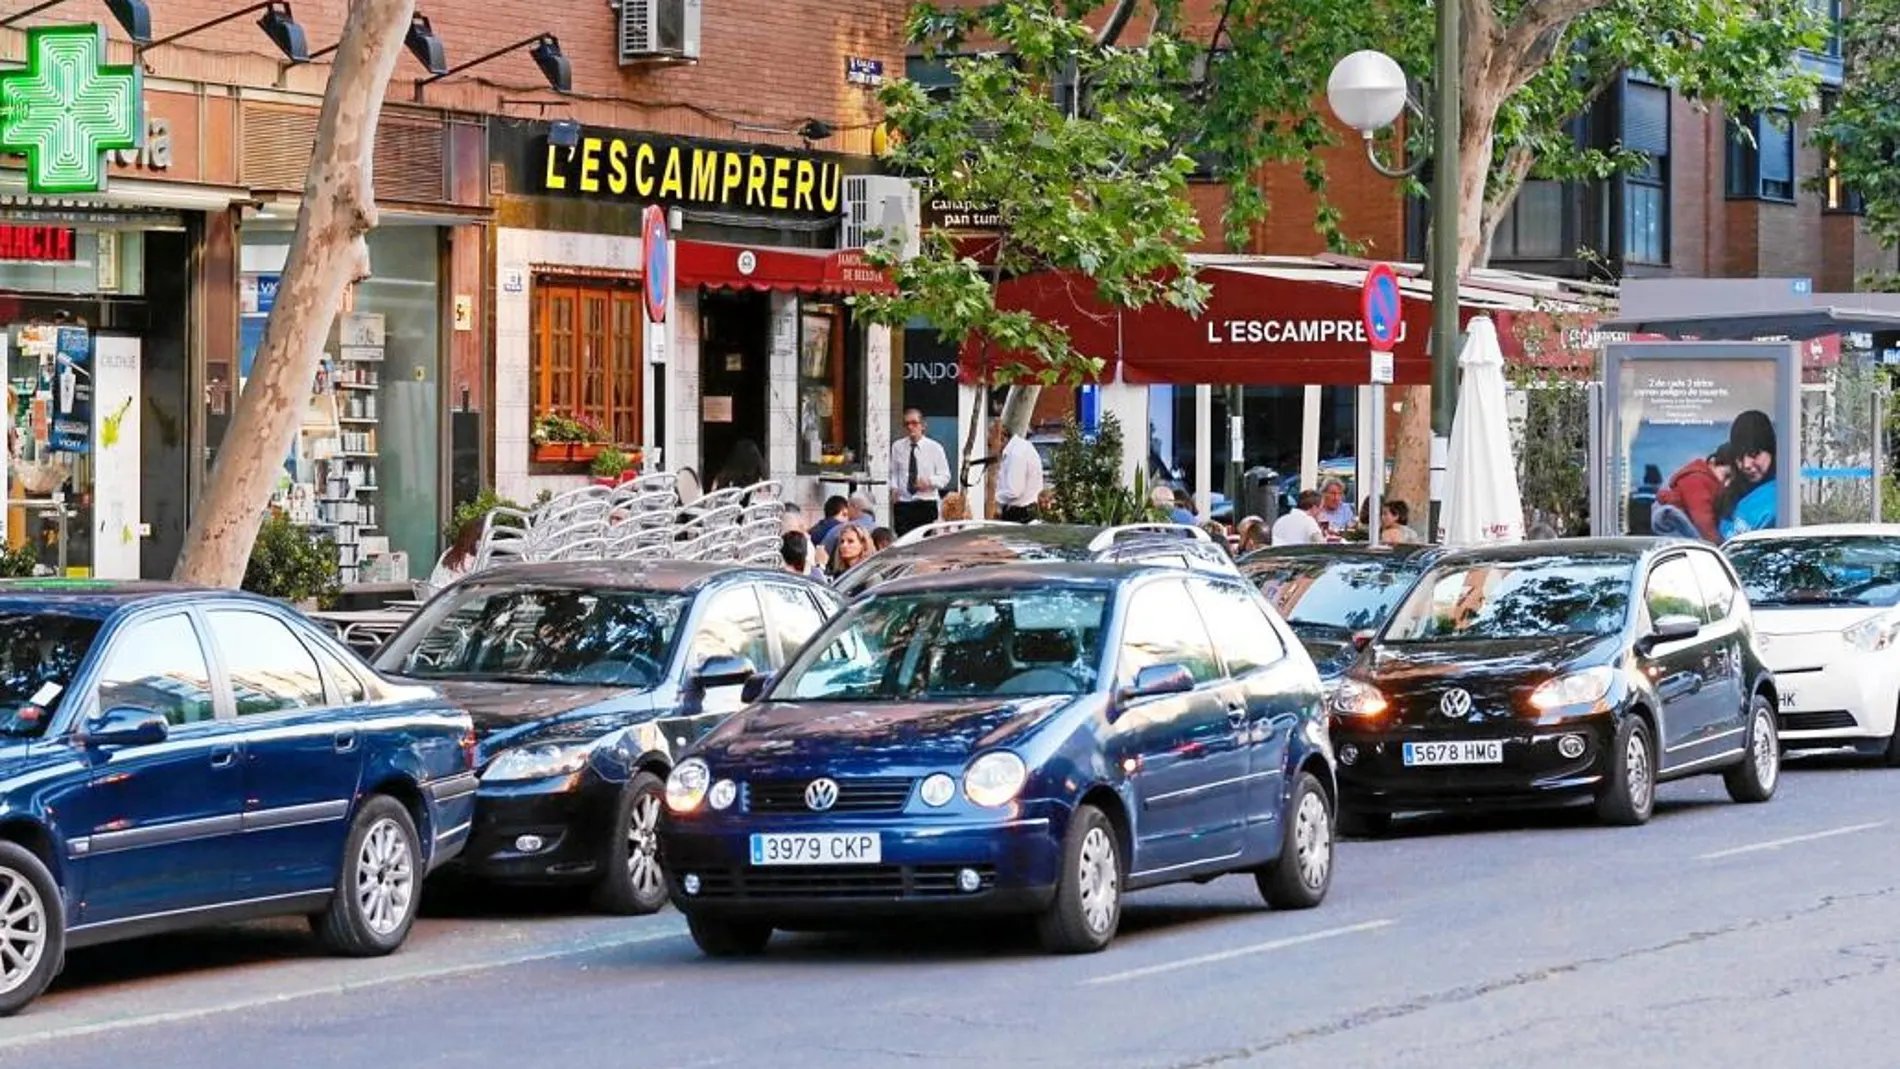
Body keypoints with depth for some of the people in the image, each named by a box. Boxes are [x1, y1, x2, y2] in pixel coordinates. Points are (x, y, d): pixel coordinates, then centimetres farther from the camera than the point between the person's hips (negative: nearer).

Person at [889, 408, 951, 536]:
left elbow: (945, 476, 4)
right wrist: (894, 488, -3)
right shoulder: (897, 447, 7)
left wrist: (930, 481, -16)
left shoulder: (934, 448, 1)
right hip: (903, 505, 1)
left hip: (926, 505, -1)